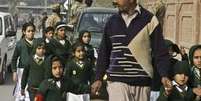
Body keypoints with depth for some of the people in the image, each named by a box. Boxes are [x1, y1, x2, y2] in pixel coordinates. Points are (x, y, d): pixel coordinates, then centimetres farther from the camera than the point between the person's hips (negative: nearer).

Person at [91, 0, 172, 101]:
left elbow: (160, 52, -3)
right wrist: (98, 78, 13)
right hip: (117, 81, 1)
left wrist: (164, 75, -17)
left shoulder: (149, 20, -2)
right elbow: (104, 52, 15)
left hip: (141, 82, -1)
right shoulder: (112, 22, 8)